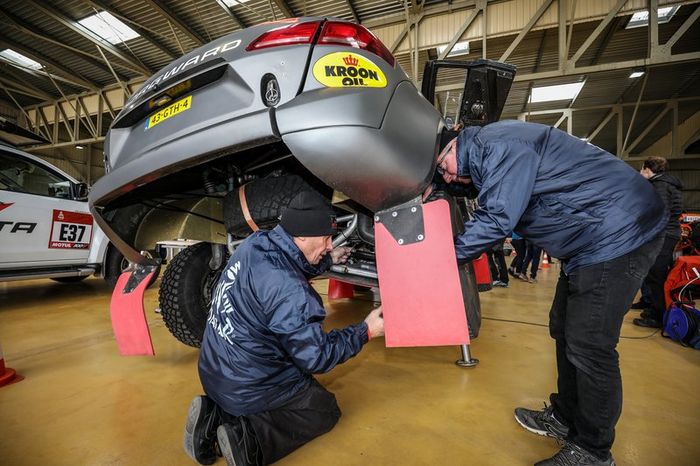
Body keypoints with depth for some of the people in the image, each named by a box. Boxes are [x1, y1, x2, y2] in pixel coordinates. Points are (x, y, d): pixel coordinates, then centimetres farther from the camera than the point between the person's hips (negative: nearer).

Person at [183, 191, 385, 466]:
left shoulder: (255, 244, -9)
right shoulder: (288, 291, -32)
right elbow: (316, 358, -21)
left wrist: (328, 260, 14)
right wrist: (365, 332, -11)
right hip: (247, 390, -7)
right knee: (326, 411, 13)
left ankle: (215, 415, 12)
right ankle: (248, 438, -5)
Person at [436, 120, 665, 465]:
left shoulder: (498, 143, -20)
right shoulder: (488, 159, 12)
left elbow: (495, 220, -25)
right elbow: (490, 214, 13)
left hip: (619, 235, -10)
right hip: (587, 242, 10)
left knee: (588, 347, -4)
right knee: (564, 331, 15)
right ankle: (566, 418, 32)